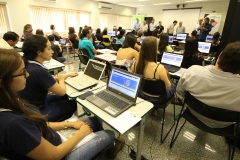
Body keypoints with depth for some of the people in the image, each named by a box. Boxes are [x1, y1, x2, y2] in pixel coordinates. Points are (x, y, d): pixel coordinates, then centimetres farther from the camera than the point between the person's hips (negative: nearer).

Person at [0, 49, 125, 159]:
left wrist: (70, 124, 1)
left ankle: (107, 147, 44)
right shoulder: (12, 123, -38)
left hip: (53, 138, 7)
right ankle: (110, 148, 44)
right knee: (109, 135, 6)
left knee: (94, 121, 16)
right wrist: (81, 134, -10)